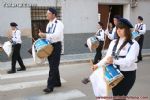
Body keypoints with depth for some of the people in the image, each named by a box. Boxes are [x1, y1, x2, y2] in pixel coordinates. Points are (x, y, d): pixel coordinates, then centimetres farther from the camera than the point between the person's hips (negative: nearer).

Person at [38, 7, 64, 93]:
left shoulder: (59, 24, -12)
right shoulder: (49, 24, 13)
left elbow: (56, 35, -26)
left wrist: (45, 35, -29)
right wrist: (43, 35, 1)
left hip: (56, 46, -8)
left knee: (53, 66, -7)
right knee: (53, 66, 15)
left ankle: (50, 86, -4)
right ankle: (57, 82, 28)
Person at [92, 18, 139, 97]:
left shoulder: (133, 44, -11)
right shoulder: (114, 42, 8)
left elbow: (129, 61, -22)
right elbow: (107, 57, 3)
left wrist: (114, 61, -34)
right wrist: (98, 65, -12)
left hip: (127, 74, -6)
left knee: (120, 95, -2)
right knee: (115, 95, 15)